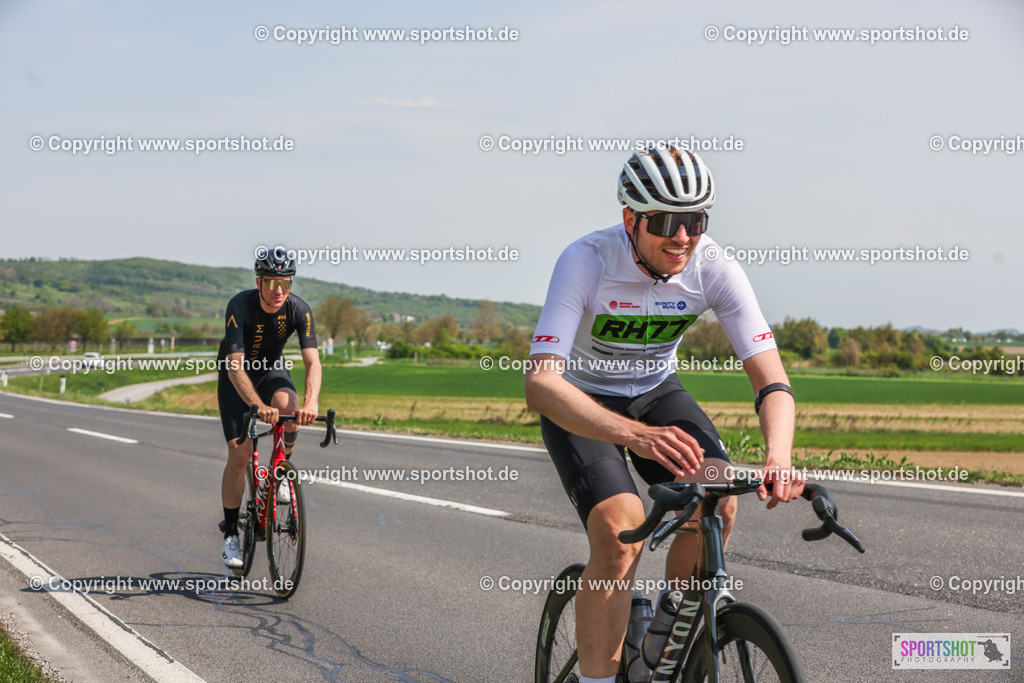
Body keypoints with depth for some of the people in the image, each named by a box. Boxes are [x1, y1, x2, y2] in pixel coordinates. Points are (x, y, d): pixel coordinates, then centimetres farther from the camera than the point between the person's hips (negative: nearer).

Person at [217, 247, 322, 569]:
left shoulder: (299, 309, -23)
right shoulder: (240, 306, -31)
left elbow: (312, 361, -29)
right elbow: (235, 366, -37)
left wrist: (311, 401, -49)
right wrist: (258, 406, -51)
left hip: (271, 370, 2)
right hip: (236, 376, -2)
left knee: (288, 405, -33)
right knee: (239, 454, -12)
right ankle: (230, 534, 1)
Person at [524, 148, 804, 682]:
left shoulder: (715, 270, -22)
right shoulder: (586, 261, -32)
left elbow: (772, 382, -24)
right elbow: (540, 382, -42)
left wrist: (778, 459, -46)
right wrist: (636, 435, -57)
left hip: (656, 393, 3)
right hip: (580, 402, -3)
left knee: (719, 500, -24)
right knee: (620, 532, -28)